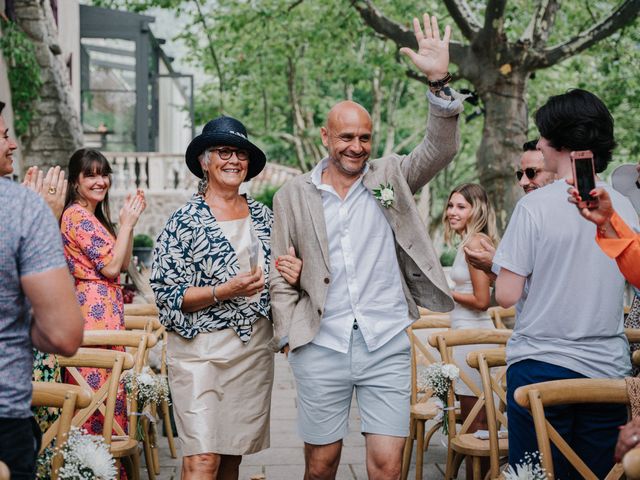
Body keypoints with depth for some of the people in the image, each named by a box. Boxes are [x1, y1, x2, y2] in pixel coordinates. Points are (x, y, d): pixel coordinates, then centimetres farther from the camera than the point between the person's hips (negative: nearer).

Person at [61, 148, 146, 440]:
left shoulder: (95, 216, 20)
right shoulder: (77, 215, -11)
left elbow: (123, 264, 16)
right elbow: (111, 266, -16)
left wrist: (128, 222, 8)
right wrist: (127, 223, -9)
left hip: (106, 308, 10)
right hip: (96, 309, -10)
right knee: (100, 384, -8)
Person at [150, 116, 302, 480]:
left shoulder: (263, 217, 10)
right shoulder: (185, 220, -5)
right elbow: (167, 294, -8)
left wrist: (293, 275, -5)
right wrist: (225, 291, -19)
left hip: (254, 348, 5)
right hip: (201, 350, -5)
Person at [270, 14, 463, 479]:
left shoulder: (391, 177, 7)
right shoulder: (294, 195, 6)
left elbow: (440, 149, -7)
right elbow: (282, 278, 7)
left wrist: (439, 81, -19)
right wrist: (291, 337, -3)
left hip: (387, 347, 0)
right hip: (321, 349, 0)